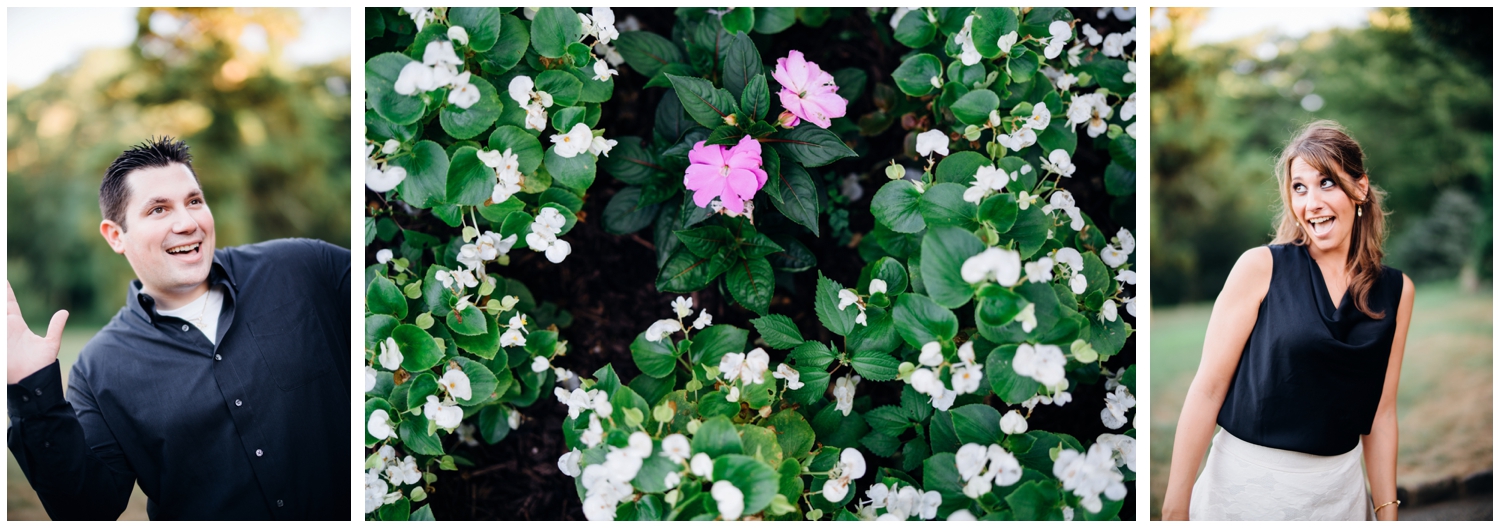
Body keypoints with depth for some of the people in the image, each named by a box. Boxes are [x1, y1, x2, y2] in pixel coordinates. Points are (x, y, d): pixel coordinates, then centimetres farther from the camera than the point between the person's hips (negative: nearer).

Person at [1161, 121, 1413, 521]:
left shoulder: (1396, 292, 2)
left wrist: (1387, 514, 7)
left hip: (1338, 488, 3)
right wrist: (1175, 508, -12)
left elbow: (1381, 412, 8)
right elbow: (1208, 388, -10)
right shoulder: (1261, 267, -8)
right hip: (1248, 484, -3)